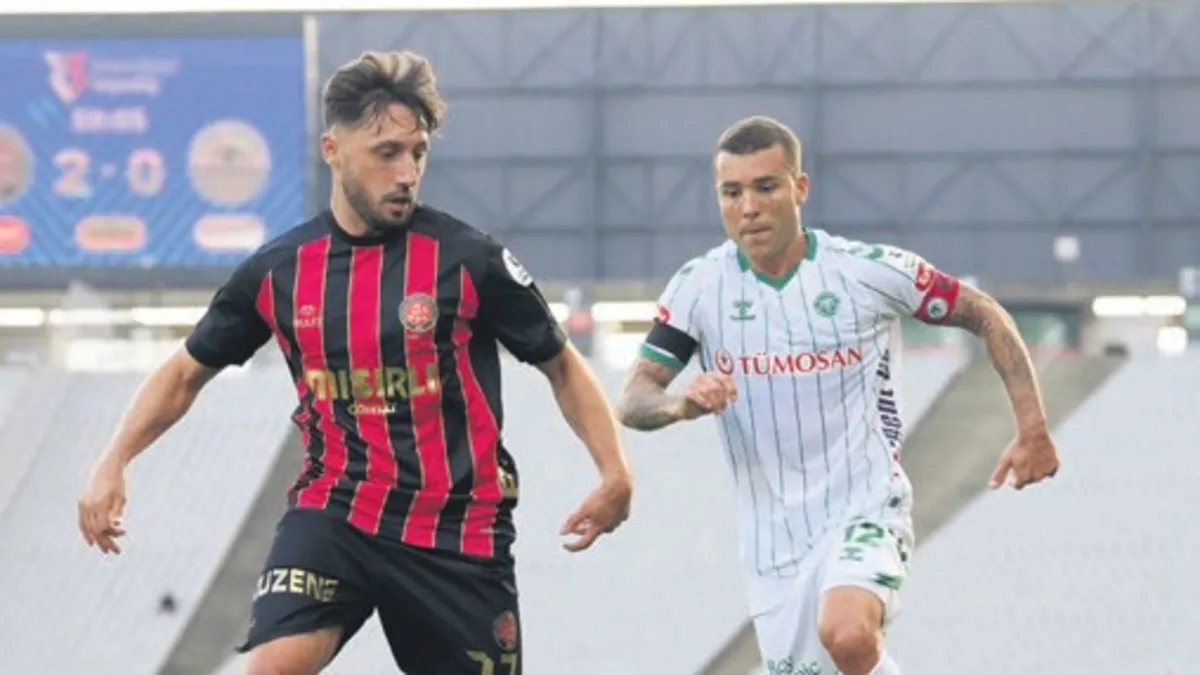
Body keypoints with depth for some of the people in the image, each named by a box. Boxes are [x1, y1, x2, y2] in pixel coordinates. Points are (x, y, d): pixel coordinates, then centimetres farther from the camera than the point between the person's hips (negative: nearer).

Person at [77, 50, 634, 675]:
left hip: (458, 531, -1)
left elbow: (562, 365, 4)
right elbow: (187, 371, 15)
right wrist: (113, 463, 3)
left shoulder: (468, 259, -7)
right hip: (333, 514, 1)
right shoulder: (277, 271, 0)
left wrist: (615, 474, -11)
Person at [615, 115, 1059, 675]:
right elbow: (631, 402, -6)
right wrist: (681, 404, -30)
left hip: (866, 508, -4)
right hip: (772, 538, 4)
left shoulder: (868, 271, -9)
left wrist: (1032, 429, -6)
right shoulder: (699, 286, -3)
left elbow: (985, 316, 2)